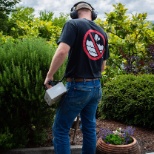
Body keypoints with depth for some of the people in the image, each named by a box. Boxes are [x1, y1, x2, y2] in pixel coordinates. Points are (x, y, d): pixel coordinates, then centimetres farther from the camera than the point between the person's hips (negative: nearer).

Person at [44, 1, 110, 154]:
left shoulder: (73, 24, -7)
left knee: (60, 129, 4)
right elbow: (103, 66, 15)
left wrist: (49, 75, -10)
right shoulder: (102, 32, 12)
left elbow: (62, 52, -21)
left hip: (77, 87, -6)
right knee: (89, 127, 17)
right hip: (96, 87, 7)